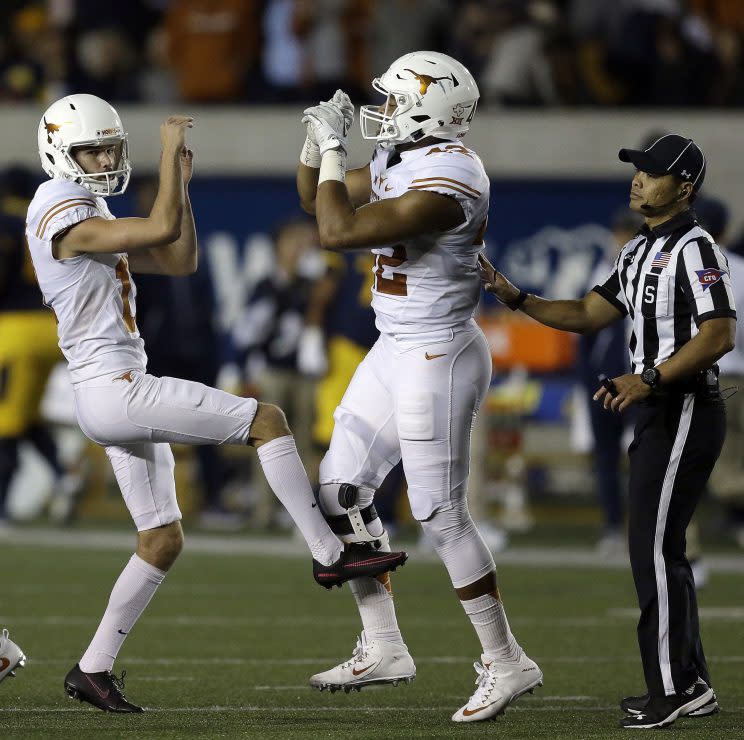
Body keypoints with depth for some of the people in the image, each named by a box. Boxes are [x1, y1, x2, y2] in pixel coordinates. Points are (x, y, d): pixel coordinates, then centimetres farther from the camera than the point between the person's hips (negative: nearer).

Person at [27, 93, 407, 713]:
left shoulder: (94, 220, 20)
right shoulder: (64, 218, -13)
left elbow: (179, 261, 18)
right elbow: (164, 229, -23)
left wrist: (181, 181, 11)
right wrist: (171, 153, -14)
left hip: (120, 393, 11)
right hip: (116, 391, -11)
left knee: (162, 541, 11)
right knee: (267, 421, -8)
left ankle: (94, 669, 12)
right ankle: (329, 555, -3)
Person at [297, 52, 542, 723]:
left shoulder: (446, 183, -24)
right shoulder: (399, 163, 7)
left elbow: (337, 232, -27)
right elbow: (316, 199, 21)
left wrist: (334, 149, -16)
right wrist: (317, 144, 3)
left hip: (436, 361, -10)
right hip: (397, 354, 10)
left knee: (441, 515, -5)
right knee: (342, 490, 11)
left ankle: (506, 663, 5)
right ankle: (383, 648, 19)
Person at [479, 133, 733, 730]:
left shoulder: (694, 249, -14)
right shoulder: (638, 252, 16)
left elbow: (720, 334, -23)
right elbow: (590, 316, 20)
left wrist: (648, 379, -28)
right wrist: (516, 299, 9)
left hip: (687, 408, -10)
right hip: (658, 412, 10)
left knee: (654, 545, -10)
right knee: (658, 546, 13)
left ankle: (672, 688, -7)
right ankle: (691, 684, 19)